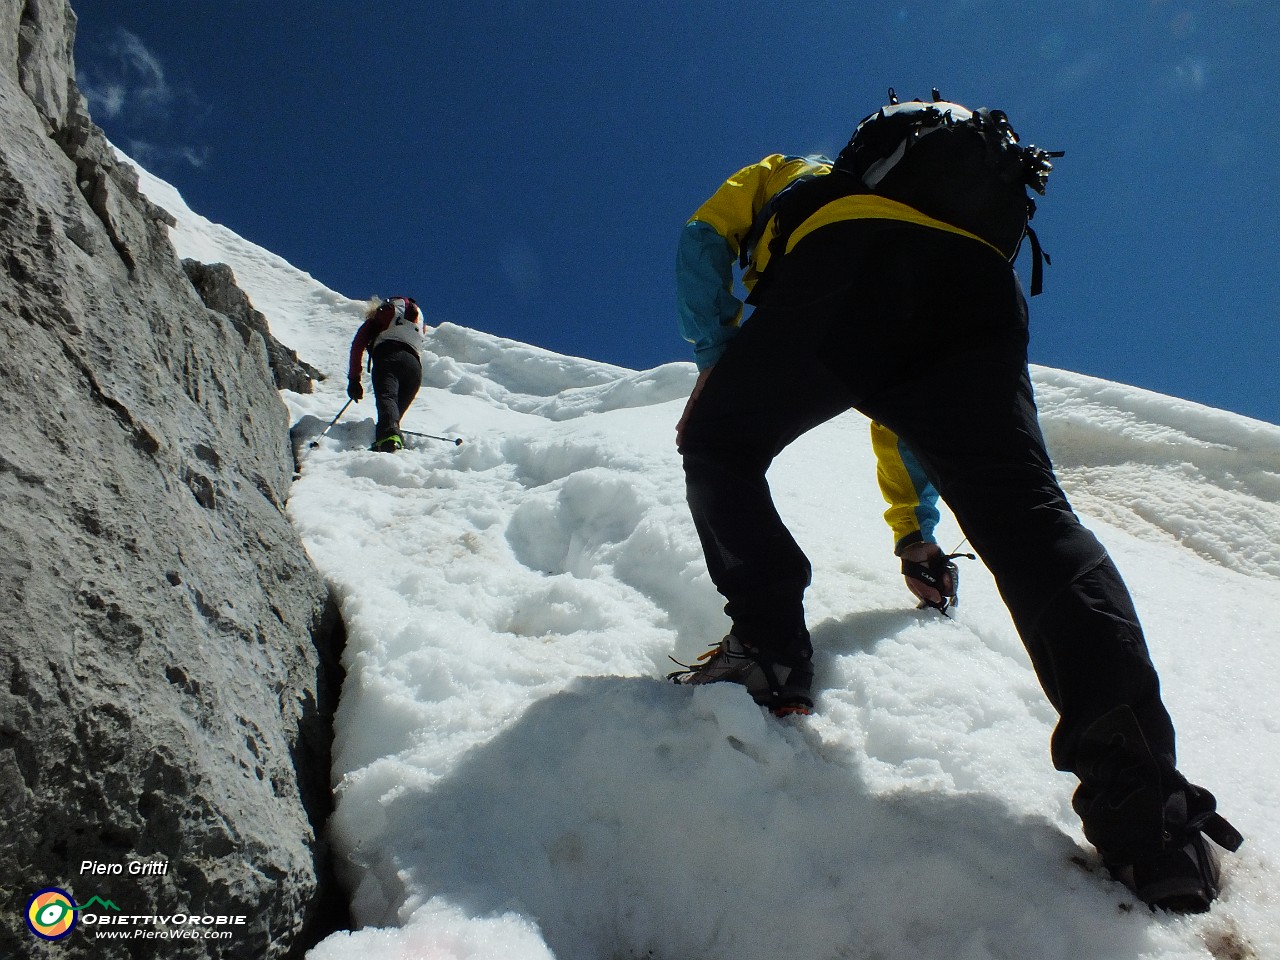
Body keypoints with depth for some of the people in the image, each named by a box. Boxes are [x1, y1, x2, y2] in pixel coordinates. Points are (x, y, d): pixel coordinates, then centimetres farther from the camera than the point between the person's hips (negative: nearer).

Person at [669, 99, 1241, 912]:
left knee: (718, 448, 14)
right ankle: (1144, 801, -19)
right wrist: (914, 526, 47)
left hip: (849, 268, -4)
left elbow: (703, 242, 19)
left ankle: (770, 649, 0)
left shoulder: (785, 173, 41)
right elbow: (906, 408, 44)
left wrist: (715, 361, 16)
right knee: (1029, 517, -7)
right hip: (982, 287, 5)